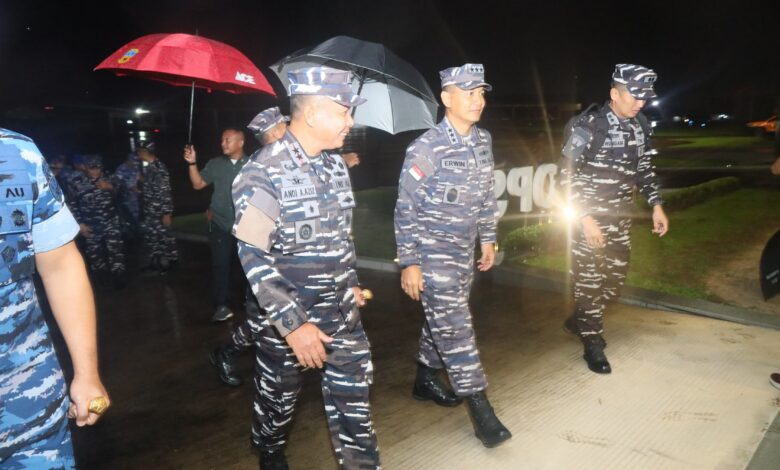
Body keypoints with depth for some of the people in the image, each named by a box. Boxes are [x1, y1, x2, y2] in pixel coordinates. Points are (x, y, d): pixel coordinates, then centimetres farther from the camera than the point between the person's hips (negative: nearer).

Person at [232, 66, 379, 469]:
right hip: (287, 316, -5)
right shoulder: (263, 173, -19)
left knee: (353, 398, 10)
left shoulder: (336, 165, 3)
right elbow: (253, 257, -21)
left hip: (342, 312, 5)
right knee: (279, 398, 18)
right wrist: (293, 323, -23)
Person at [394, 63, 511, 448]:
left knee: (442, 322, 18)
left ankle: (425, 379, 38)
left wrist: (488, 238, 15)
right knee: (455, 329, -4)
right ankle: (480, 409, 5)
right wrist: (409, 262, -15)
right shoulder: (425, 149, -18)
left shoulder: (483, 141, 3)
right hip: (432, 254, -7)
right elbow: (406, 209, -15)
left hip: (464, 251, 7)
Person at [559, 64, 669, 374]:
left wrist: (656, 204, 8)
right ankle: (593, 345, 17)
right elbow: (567, 176, -17)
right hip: (589, 216, -7)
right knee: (589, 280, 2)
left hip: (620, 217, 7)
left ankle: (579, 321, 35)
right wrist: (585, 217, -21)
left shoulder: (639, 126, 4)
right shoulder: (588, 126, -17)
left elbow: (644, 167, 17)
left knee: (615, 277, 13)